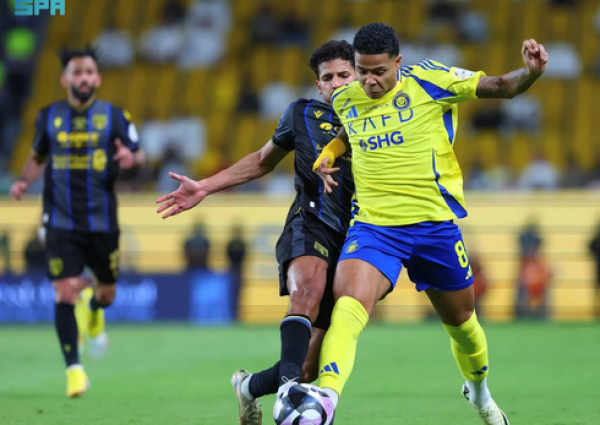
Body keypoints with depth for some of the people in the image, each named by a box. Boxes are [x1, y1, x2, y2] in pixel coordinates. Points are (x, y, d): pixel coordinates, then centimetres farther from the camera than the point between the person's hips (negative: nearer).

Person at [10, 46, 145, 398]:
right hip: (60, 221, 0)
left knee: (107, 291, 12)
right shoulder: (49, 117, 3)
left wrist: (131, 158, -20)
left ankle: (95, 309, 51)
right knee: (66, 292, -11)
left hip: (102, 221, 1)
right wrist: (24, 181, -1)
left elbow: (140, 154, 4)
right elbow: (38, 156, 18)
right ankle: (74, 368, -3)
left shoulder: (114, 115, -1)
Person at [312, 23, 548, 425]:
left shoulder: (428, 80, -8)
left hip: (435, 223, -1)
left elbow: (503, 87, -5)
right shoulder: (345, 100, 3)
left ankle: (479, 391, 46)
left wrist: (532, 71, -25)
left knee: (461, 320, 16)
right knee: (348, 307, -26)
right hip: (373, 224, 1)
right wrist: (327, 156, 7)